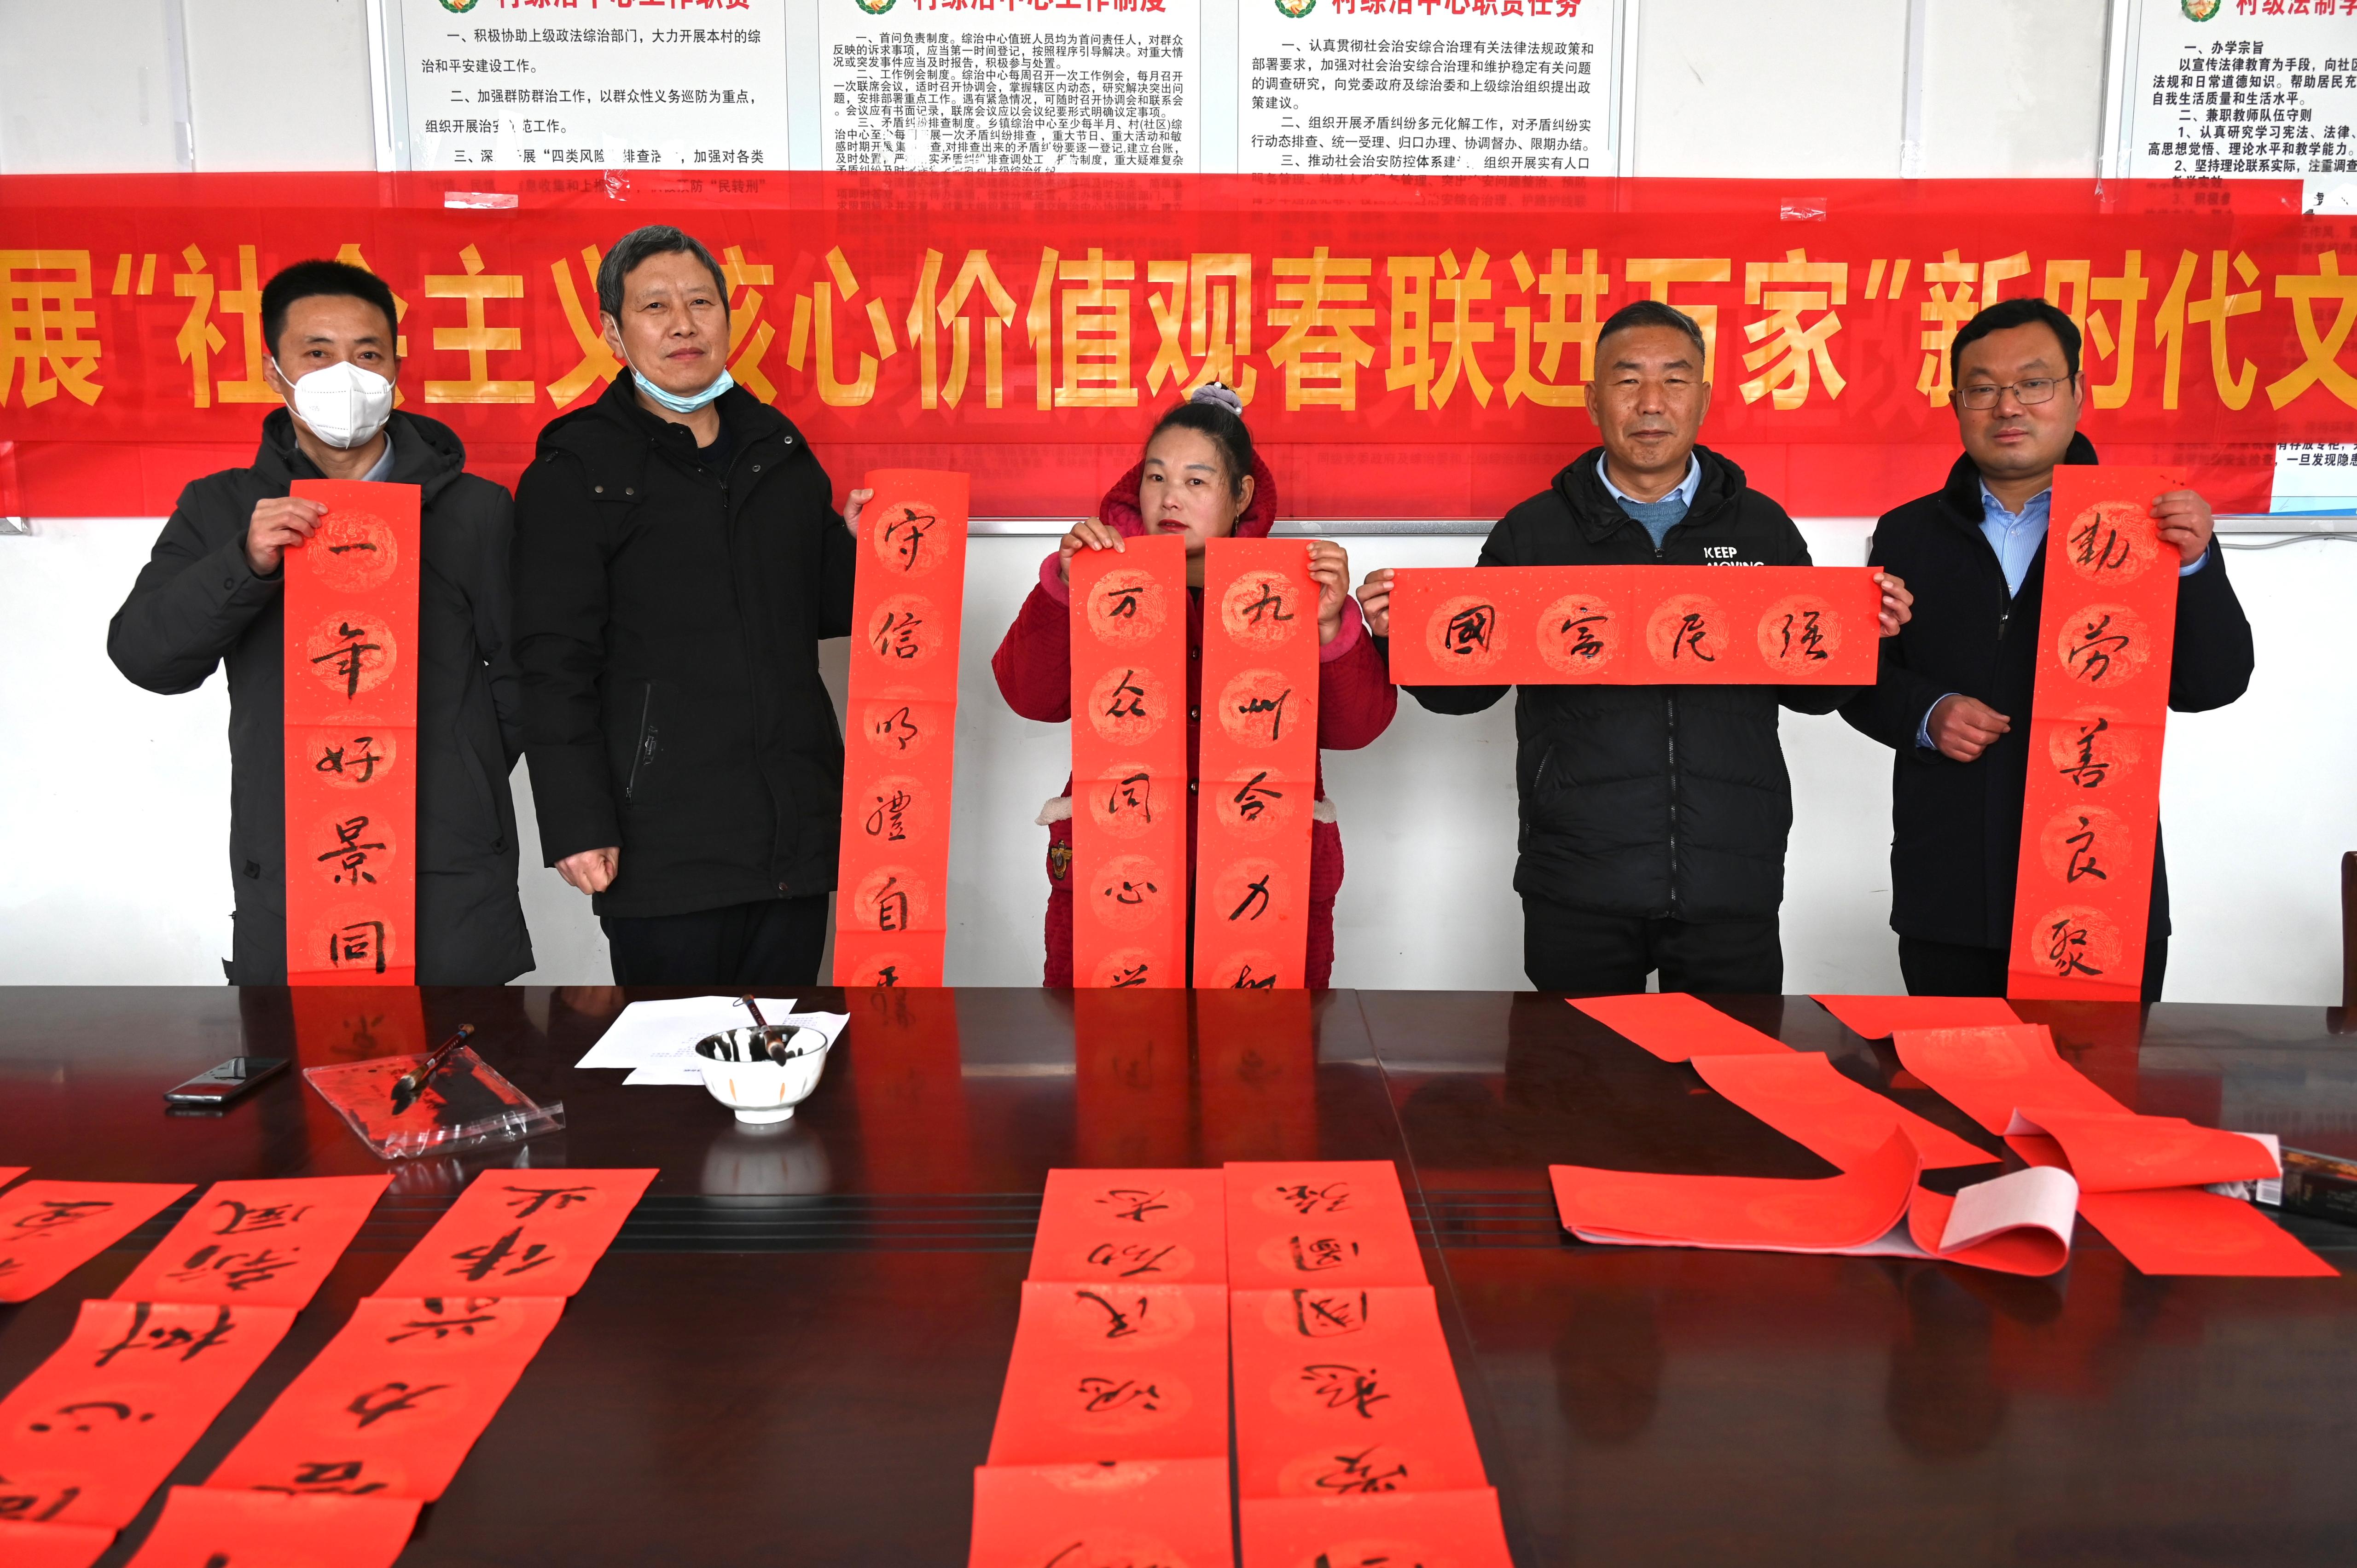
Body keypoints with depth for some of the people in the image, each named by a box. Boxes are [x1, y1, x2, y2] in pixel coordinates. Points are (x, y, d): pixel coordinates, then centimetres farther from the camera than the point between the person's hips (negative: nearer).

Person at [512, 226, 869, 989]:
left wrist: (860, 547, 0)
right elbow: (555, 666, -5)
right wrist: (577, 825, -12)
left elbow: (827, 610, 22)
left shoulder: (778, 448, 15)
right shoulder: (574, 474, -1)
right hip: (664, 839, -5)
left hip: (796, 832, 5)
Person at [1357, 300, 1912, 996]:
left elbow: (1809, 690, 12)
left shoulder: (1762, 527, 9)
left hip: (1732, 886, 1)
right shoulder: (1533, 532, 6)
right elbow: (1468, 686, 6)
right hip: (1578, 886, -1)